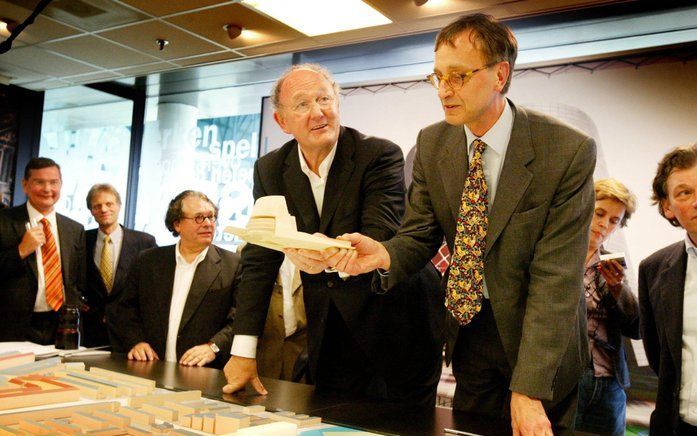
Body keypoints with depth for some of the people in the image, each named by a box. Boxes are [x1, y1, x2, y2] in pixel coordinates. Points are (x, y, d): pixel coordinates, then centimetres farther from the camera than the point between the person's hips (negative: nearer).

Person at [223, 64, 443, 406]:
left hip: (396, 335, -3)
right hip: (329, 336, 4)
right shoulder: (269, 170, -1)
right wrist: (243, 352, -5)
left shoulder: (380, 155, -15)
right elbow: (258, 261, 0)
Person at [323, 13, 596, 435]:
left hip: (541, 337, -3)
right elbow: (420, 235, -4)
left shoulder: (568, 151, -21)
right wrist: (384, 254, -28)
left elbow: (555, 276, -23)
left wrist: (528, 390, -25)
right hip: (470, 326, 4)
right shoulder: (431, 143, -6)